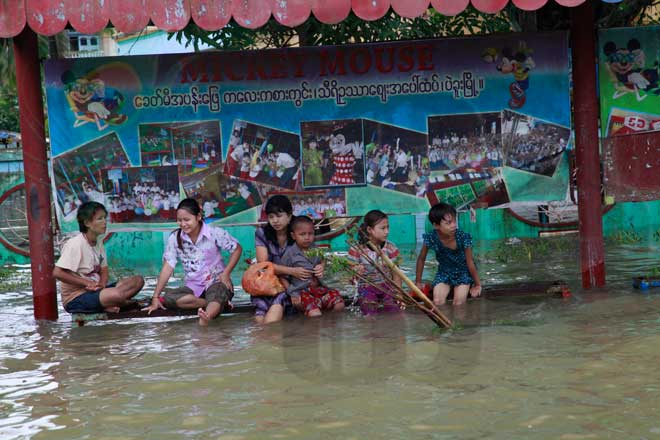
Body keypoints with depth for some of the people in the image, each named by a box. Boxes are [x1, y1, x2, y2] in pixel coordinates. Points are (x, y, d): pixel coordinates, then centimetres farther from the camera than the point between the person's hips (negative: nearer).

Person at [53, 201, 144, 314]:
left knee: (138, 280, -4)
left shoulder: (98, 242, 9)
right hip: (75, 298, -9)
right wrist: (87, 283, -20)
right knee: (116, 294, -36)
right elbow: (57, 273, -23)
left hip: (95, 291, 9)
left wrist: (102, 284, -10)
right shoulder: (75, 244, -17)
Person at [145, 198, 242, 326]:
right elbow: (168, 267, -4)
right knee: (168, 298, -27)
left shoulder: (215, 233, -11)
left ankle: (206, 317, -75)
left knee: (215, 295, -41)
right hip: (193, 286, 4)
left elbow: (237, 249, 0)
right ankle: (220, 302, -28)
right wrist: (156, 297, -9)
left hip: (216, 281, -4)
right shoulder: (175, 238, -4)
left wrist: (226, 273, -13)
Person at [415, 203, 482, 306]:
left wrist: (478, 285, -6)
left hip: (463, 271, -2)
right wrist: (418, 282, 0)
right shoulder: (431, 238, -24)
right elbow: (421, 259, -7)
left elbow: (470, 263, -16)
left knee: (458, 303, -15)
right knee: (438, 302, -15)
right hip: (444, 272, 2)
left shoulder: (463, 237, -28)